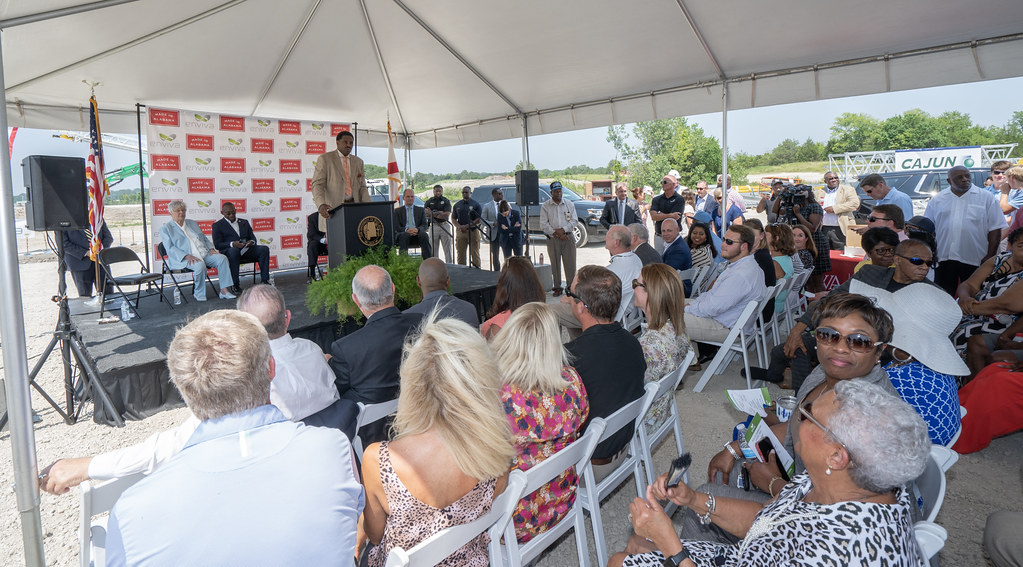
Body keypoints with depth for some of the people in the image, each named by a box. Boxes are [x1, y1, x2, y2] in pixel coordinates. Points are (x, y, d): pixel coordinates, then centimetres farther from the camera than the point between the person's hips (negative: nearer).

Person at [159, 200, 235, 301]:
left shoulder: (192, 223, 25)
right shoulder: (165, 229, 8)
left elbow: (205, 239, 26)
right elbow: (170, 248, -4)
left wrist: (211, 249, 3)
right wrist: (187, 256, -21)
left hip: (205, 254, 6)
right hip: (184, 259, -5)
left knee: (222, 258, -22)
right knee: (200, 265, -37)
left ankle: (224, 290, -27)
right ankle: (199, 294, -17)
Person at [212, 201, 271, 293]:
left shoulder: (244, 222, 25)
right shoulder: (217, 225, 11)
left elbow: (253, 238, 19)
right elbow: (217, 244, -1)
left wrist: (251, 242, -8)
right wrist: (232, 244, -20)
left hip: (247, 250, 4)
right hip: (228, 251, -4)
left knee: (264, 249, -23)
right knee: (233, 250, -40)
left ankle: (264, 281, -25)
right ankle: (235, 285, -34)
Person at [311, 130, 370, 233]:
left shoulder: (358, 162, 17)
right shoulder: (324, 159, 2)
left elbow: (362, 187, 15)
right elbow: (317, 185, -5)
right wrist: (321, 205, -24)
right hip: (332, 209, -4)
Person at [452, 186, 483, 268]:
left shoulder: (475, 204, 1)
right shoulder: (457, 205, 11)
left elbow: (479, 220, -5)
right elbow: (453, 218, 13)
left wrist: (467, 226, -14)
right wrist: (459, 226, -7)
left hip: (473, 231, -3)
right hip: (460, 231, 3)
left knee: (474, 254, -1)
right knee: (460, 254, 6)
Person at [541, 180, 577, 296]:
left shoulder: (569, 204, 10)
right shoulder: (545, 206, 4)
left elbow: (573, 220, 5)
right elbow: (543, 224, -2)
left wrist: (563, 230, -9)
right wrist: (556, 233, -10)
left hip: (568, 237, 1)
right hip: (552, 239, -1)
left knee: (570, 263, -1)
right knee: (555, 264, 1)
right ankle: (557, 287, 9)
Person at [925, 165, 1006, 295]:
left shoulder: (987, 198, 5)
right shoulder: (937, 200, 10)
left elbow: (995, 230, 1)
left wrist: (990, 256, -6)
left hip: (974, 261, -1)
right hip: (943, 259, 2)